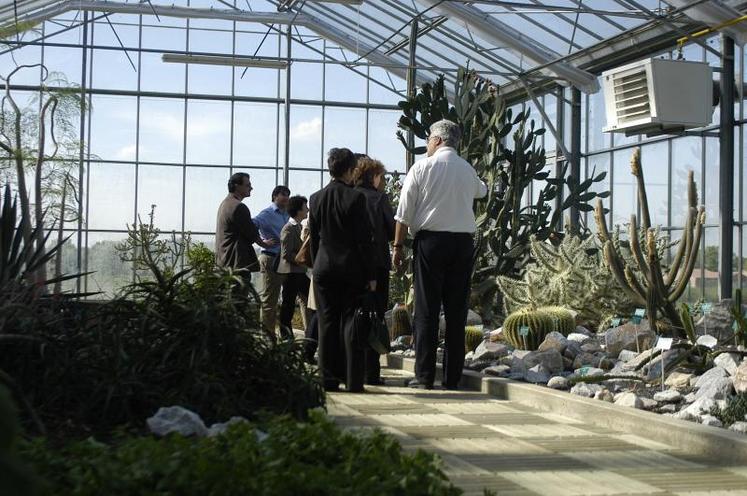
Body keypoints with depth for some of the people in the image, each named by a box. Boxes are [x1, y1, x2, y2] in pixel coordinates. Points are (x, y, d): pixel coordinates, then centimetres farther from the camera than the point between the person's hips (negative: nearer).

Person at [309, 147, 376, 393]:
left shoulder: (316, 198, 4)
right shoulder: (355, 198, -10)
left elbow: (314, 238, 9)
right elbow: (365, 240, -9)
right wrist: (371, 274, -5)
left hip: (324, 269, 4)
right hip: (352, 269, -4)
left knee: (327, 324, 7)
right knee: (351, 324, 0)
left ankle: (329, 379, 7)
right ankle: (353, 380, 0)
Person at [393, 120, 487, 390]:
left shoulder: (422, 167, 0)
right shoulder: (468, 170, 12)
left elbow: (404, 212, -3)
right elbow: (481, 191, 36)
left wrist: (398, 246, 2)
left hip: (430, 239, -3)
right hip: (463, 241, 4)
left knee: (426, 310, -2)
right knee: (456, 310, 5)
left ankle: (424, 377, -3)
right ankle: (452, 378, 7)